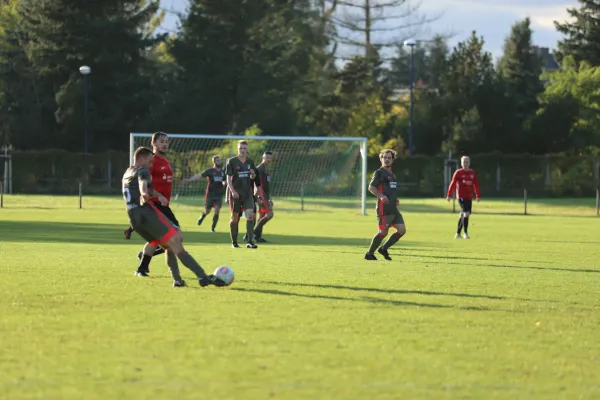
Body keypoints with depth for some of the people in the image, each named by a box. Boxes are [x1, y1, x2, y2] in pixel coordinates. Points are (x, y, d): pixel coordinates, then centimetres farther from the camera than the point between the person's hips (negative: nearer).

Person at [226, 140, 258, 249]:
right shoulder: (232, 161, -3)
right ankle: (234, 242, 18)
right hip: (236, 194, -2)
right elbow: (229, 178, -5)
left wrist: (253, 174, -6)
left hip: (247, 193, 2)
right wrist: (232, 191, -16)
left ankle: (250, 241, -18)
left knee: (250, 214, -14)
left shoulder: (250, 162, 8)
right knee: (235, 217, 4)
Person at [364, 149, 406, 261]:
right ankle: (369, 254, 7)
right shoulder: (379, 173, -4)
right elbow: (371, 187, -14)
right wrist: (381, 196, -28)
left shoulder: (392, 174, 22)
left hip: (393, 208, 8)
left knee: (402, 230, -1)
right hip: (384, 208, -8)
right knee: (383, 232, -7)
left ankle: (384, 249, 12)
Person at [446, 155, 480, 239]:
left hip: (469, 197, 5)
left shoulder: (472, 173, 9)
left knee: (463, 215, 10)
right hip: (461, 197, -5)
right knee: (466, 213, -19)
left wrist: (478, 196, 10)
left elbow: (476, 185, 13)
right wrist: (449, 195, -1)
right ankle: (465, 233, -14)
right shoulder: (458, 172, -3)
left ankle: (458, 233, 21)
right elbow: (453, 184, 0)